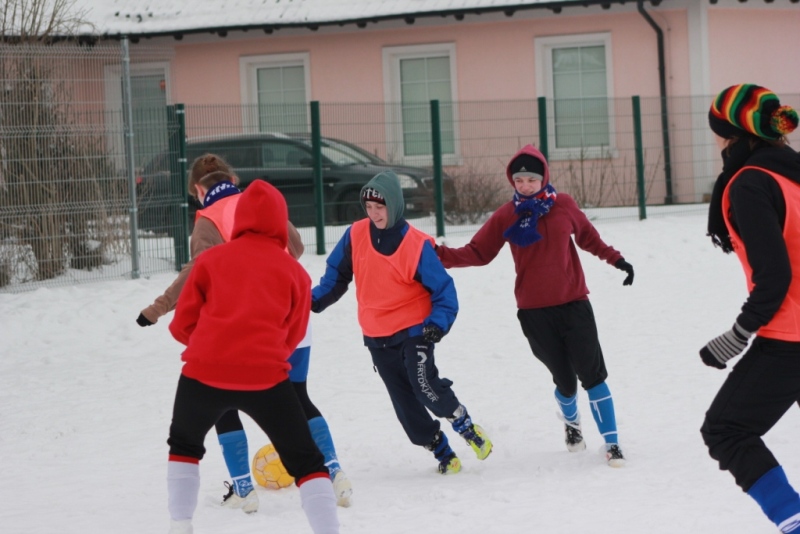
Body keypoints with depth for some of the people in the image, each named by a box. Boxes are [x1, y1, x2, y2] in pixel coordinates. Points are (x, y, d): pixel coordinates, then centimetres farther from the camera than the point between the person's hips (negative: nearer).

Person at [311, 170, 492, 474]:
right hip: (377, 337, 4)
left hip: (413, 329, -4)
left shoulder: (416, 245, -15)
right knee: (405, 403, 3)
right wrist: (315, 299, -2)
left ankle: (465, 427, 3)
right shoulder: (356, 235, -3)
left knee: (424, 386, -22)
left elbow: (443, 289, -10)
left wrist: (438, 323, -23)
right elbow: (337, 274, 11)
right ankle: (443, 454, 15)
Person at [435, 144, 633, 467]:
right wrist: (440, 256, -11)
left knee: (592, 374, -4)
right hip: (535, 311, 0)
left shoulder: (563, 205, -1)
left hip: (574, 304, 0)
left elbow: (589, 238, 15)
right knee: (564, 379, 5)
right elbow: (478, 252, 1)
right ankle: (570, 420, 38)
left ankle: (612, 443, 4)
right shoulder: (506, 216, -1)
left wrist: (617, 260, 13)